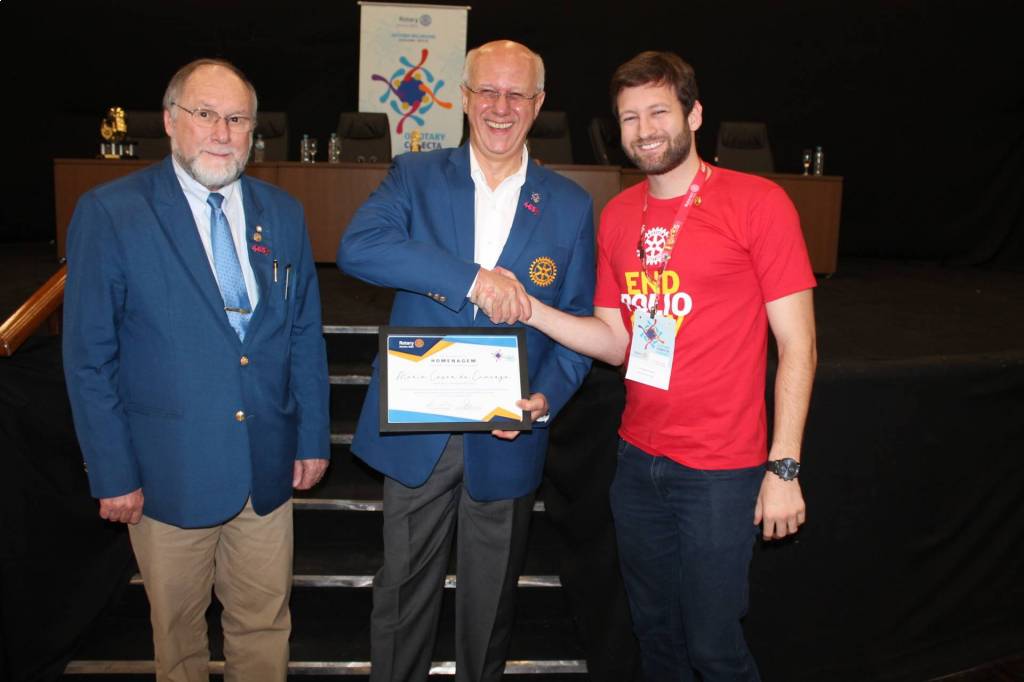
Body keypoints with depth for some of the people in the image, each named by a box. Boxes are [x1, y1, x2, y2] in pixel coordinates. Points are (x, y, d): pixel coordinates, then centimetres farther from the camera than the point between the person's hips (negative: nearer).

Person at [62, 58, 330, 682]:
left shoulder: (283, 214, 4)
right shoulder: (108, 213, -8)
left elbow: (306, 333, 7)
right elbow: (89, 357, -7)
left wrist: (313, 437, 6)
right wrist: (112, 473, -8)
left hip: (268, 467, 3)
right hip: (170, 472, -3)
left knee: (264, 624, 17)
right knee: (178, 630, 17)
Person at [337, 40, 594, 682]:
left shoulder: (570, 204, 1)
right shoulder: (415, 176, -1)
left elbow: (579, 319, 2)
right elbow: (357, 246, -20)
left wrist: (547, 398, -15)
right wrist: (472, 278, -29)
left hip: (507, 437, 1)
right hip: (417, 430, 0)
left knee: (491, 596, 19)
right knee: (403, 589, 15)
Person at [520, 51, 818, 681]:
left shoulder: (757, 202, -10)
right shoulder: (617, 216, 6)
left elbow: (798, 348, -10)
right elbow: (617, 342, 7)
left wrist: (784, 468, -14)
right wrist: (530, 309, -6)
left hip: (720, 472, -5)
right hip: (638, 462, 5)